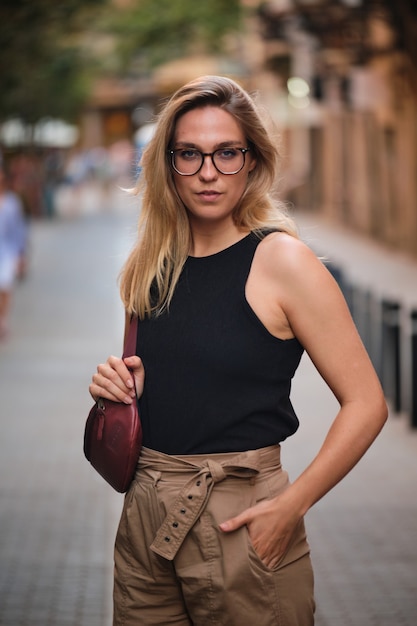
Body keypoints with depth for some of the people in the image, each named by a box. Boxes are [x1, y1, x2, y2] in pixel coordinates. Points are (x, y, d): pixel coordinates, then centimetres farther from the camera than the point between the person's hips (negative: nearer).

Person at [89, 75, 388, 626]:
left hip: (240, 515, -5)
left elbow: (366, 403, -13)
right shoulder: (153, 266, 7)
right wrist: (119, 384, 0)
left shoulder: (281, 260, -11)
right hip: (144, 513, 6)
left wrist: (290, 507, -19)